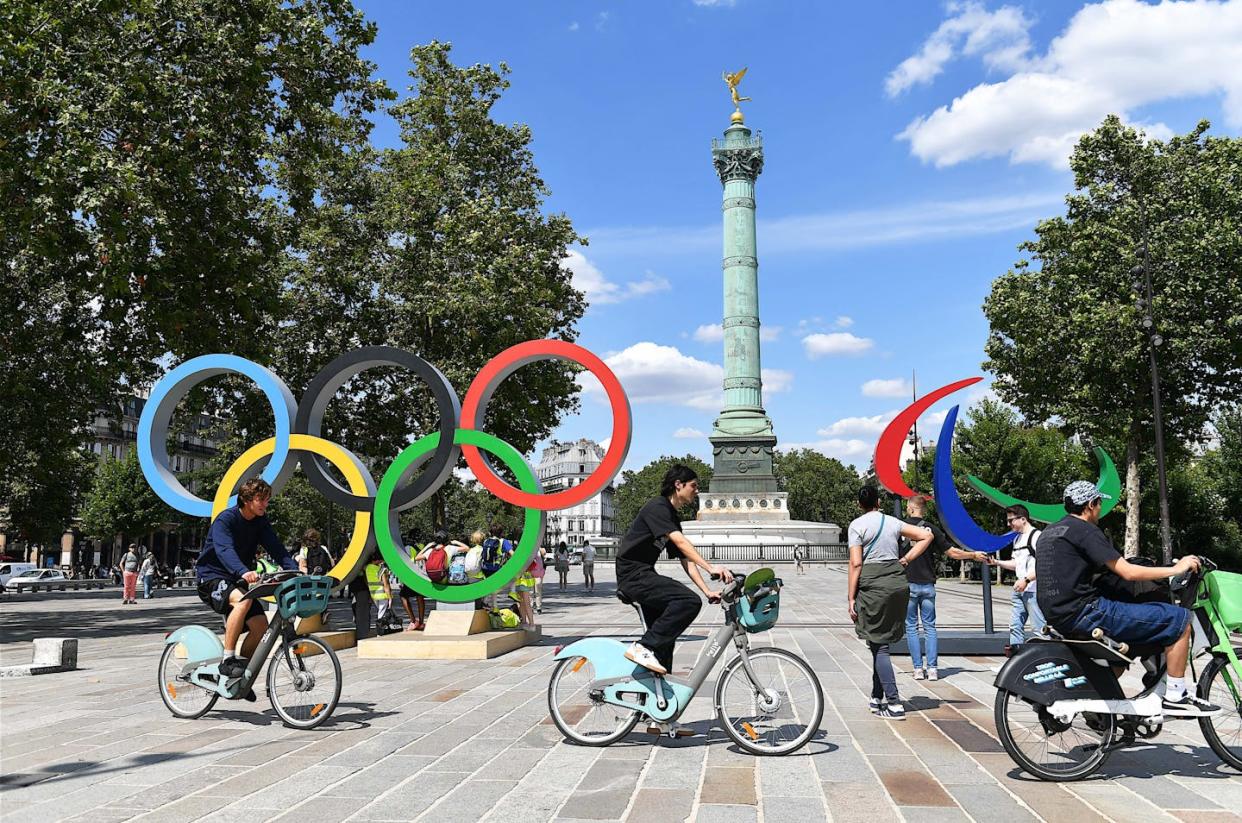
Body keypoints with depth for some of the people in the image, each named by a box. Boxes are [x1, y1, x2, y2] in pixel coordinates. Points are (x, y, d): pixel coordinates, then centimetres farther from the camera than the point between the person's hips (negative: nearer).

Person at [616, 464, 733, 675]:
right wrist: (710, 568, -33)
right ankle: (643, 647, -22)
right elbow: (680, 541, -25)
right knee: (690, 601, -25)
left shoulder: (673, 519, 18)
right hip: (633, 573, -11)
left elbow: (685, 559, 14)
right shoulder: (657, 507, -11)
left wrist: (707, 591, 5)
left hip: (644, 575, 11)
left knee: (665, 634, 14)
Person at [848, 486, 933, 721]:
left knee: (878, 645, -1)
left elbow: (856, 563, -9)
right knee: (882, 642, 16)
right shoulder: (892, 521, 11)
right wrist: (907, 559, 9)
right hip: (898, 581, 6)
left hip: (873, 584, -5)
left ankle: (894, 704, -5)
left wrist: (851, 598, -7)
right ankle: (877, 698, 24)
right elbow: (927, 535, 9)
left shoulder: (857, 525, -4)